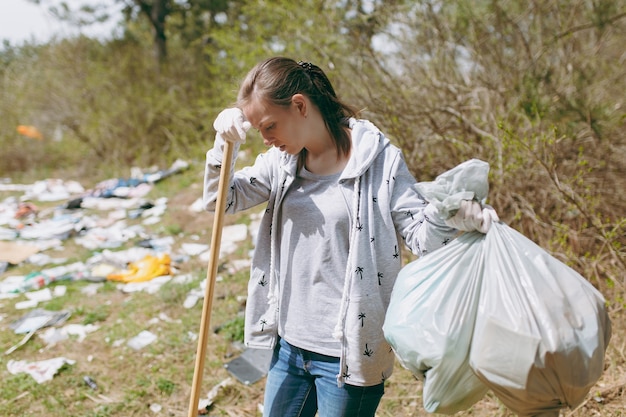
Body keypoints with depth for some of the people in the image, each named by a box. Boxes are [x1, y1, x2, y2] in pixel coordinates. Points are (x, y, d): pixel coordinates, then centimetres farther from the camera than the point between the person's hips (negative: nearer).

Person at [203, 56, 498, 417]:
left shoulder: (380, 160, -12)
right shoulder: (281, 160, 3)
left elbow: (422, 237, -13)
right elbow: (221, 200, 6)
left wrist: (451, 214, -34)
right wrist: (226, 145, -10)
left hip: (349, 352, -5)